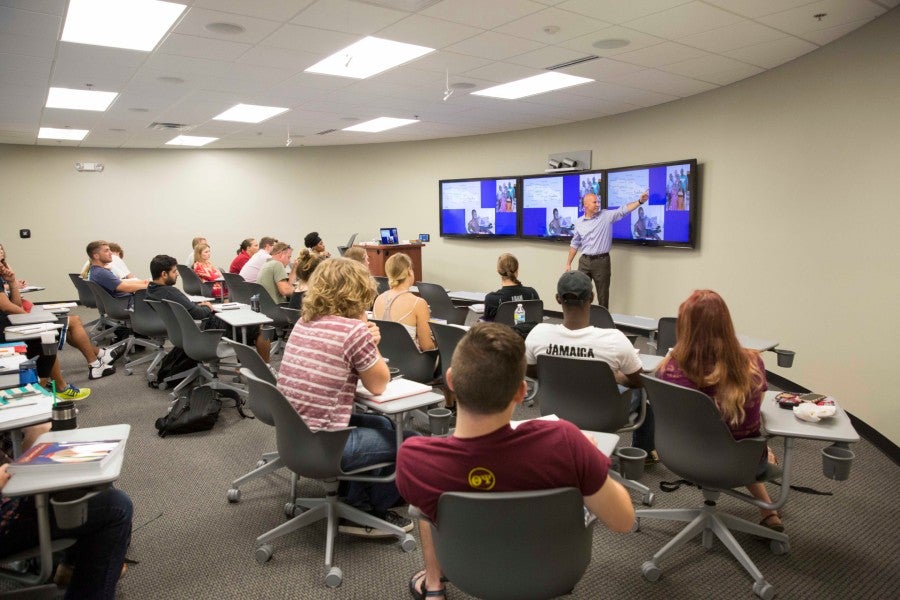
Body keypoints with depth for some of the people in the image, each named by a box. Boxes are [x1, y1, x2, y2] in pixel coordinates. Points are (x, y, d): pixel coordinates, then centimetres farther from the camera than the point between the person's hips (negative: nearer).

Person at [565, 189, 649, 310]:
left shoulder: (606, 216, -2)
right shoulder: (579, 223, 6)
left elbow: (623, 210, -14)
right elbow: (574, 244, 13)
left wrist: (640, 201, -30)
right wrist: (568, 264, 13)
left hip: (602, 261, -2)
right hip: (584, 261, 3)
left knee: (603, 296, 5)